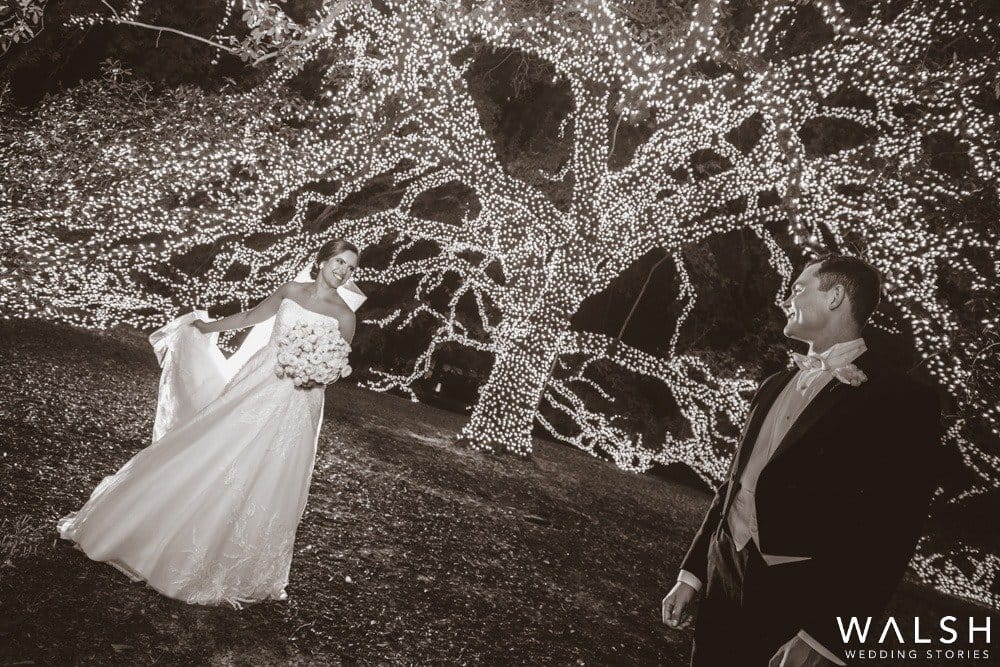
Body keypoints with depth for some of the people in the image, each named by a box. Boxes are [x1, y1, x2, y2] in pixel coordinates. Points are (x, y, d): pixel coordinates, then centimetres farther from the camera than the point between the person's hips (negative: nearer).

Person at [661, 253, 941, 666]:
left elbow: (888, 538, -15)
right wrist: (692, 574, 10)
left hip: (795, 607, -5)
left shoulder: (901, 402, -10)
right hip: (724, 584, 6)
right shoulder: (776, 386, 11)